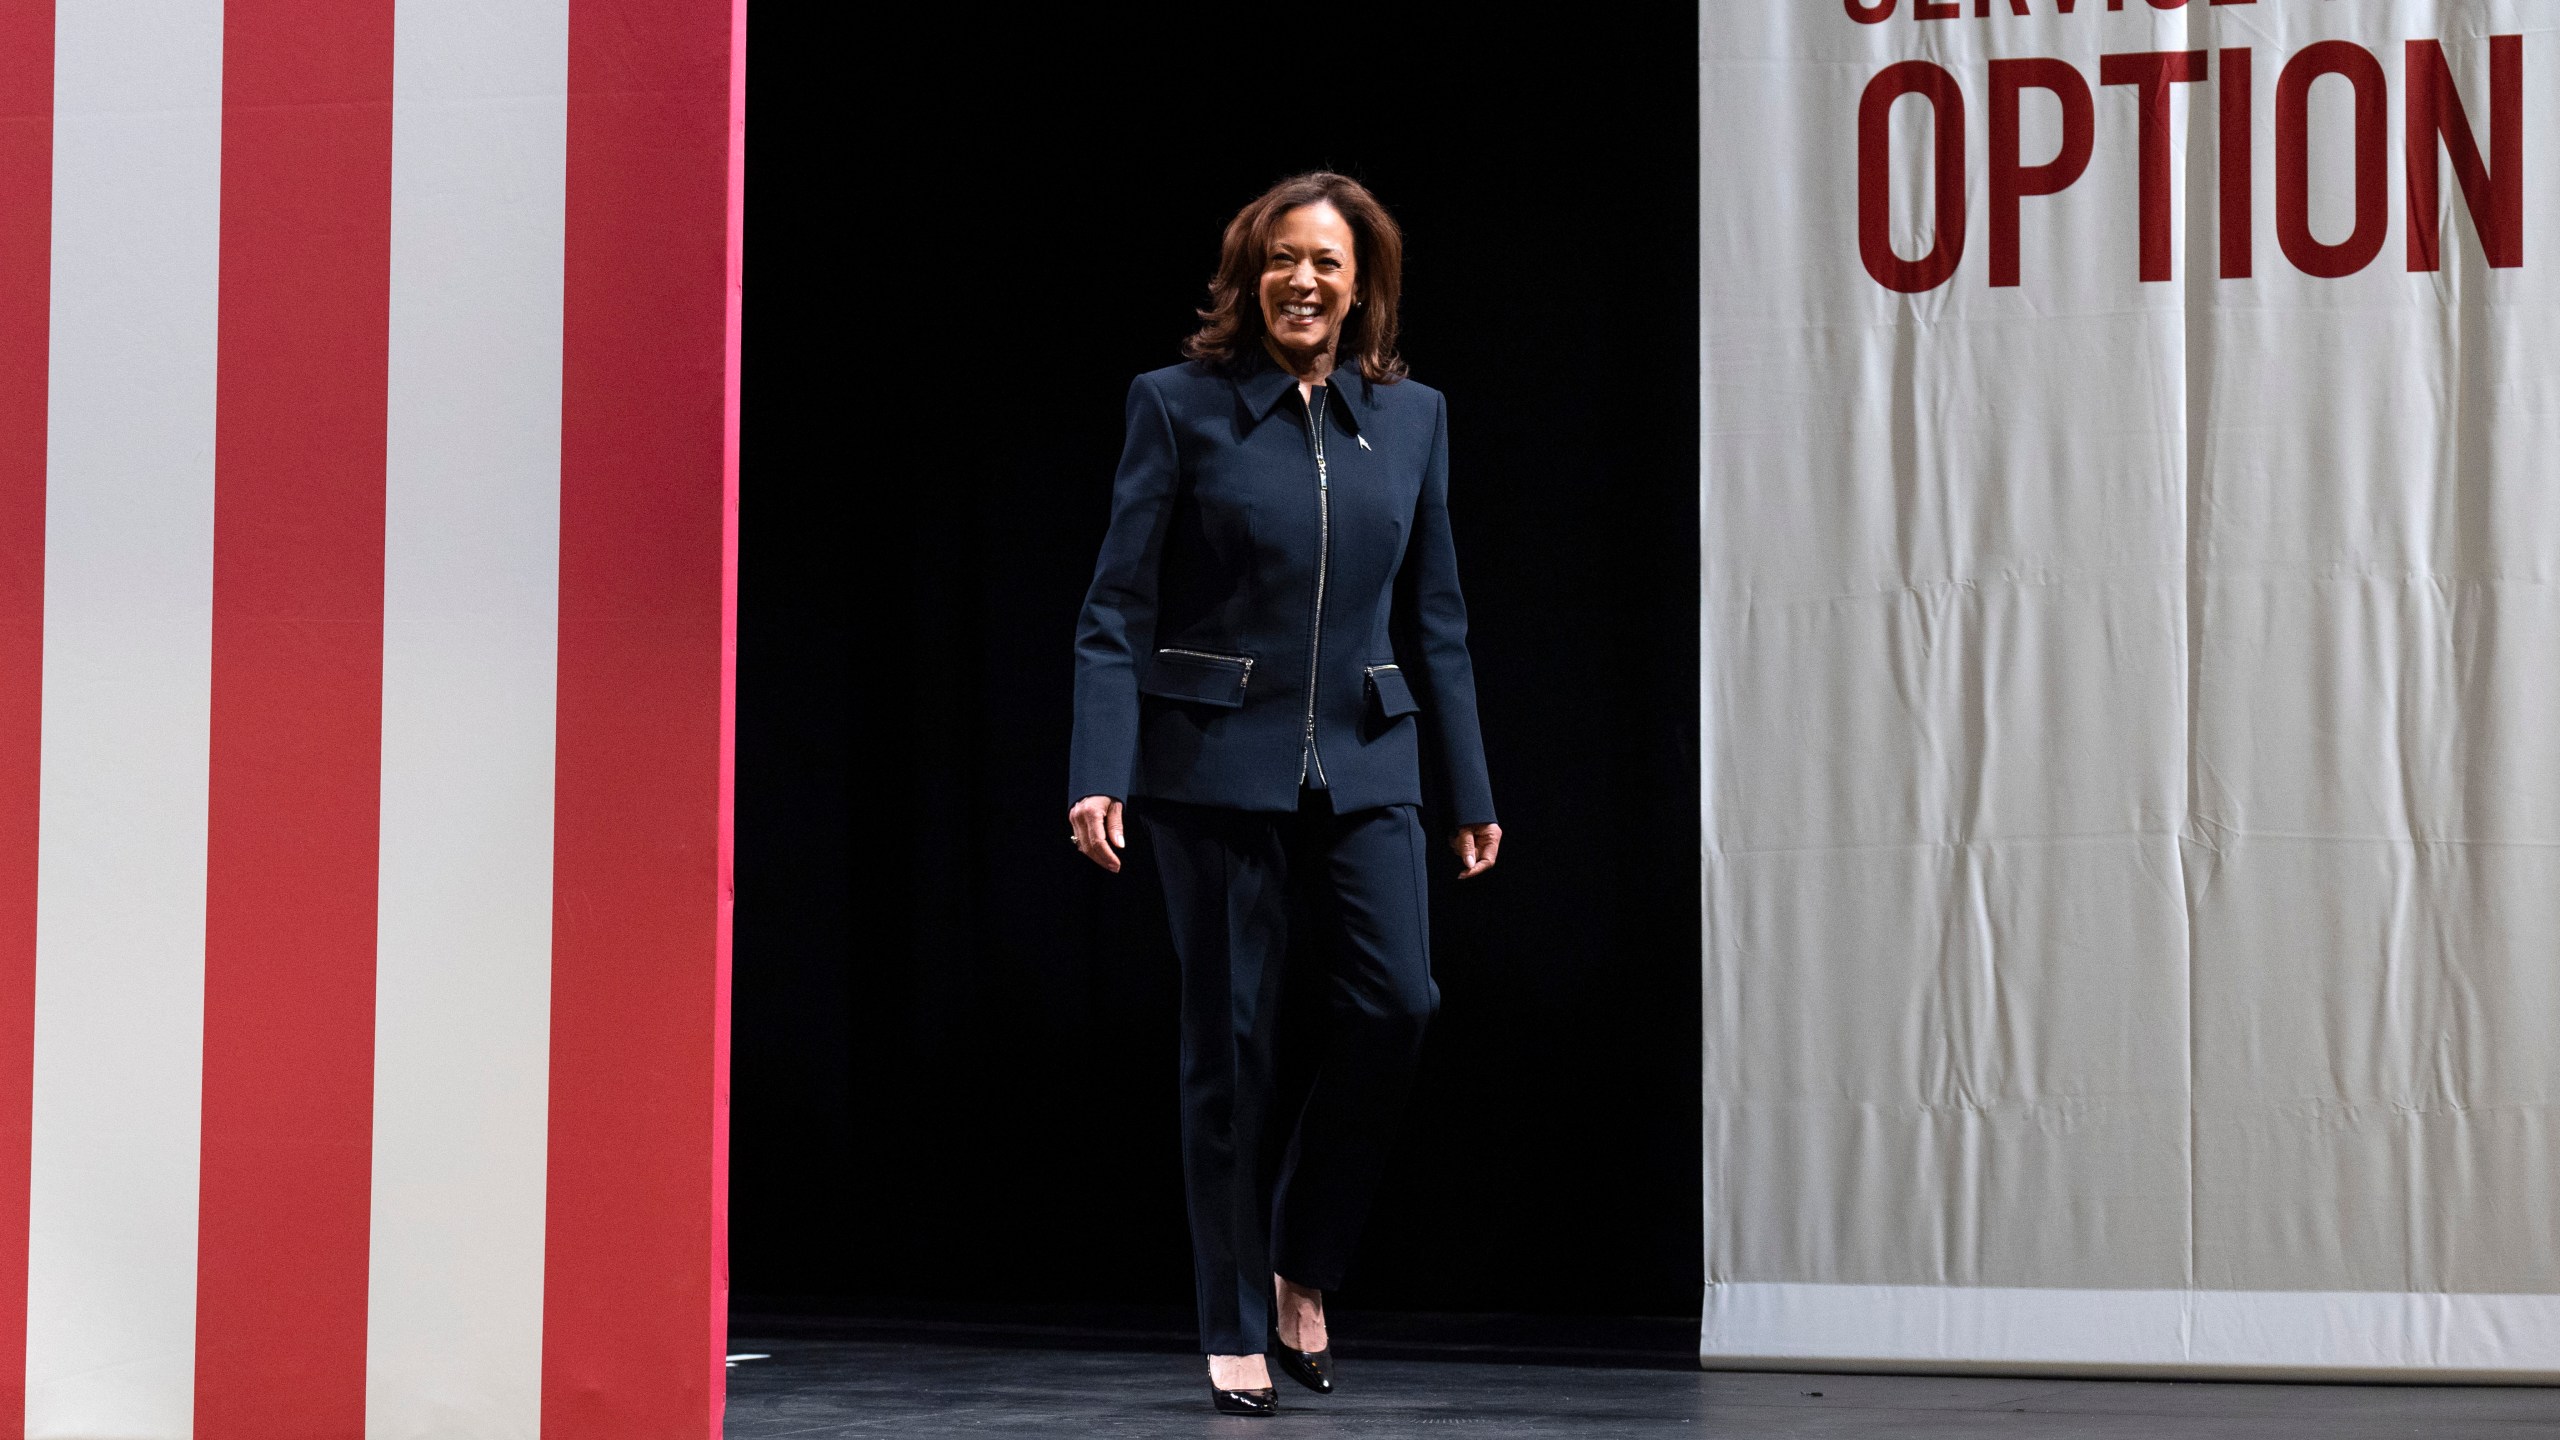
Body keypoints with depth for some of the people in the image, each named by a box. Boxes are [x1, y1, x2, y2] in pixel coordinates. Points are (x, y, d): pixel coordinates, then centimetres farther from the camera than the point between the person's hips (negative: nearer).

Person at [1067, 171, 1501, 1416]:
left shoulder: (1412, 416, 9)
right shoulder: (1179, 406, 0)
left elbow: (1435, 620, 14)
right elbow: (1117, 612, -3)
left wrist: (1469, 795, 12)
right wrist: (1099, 775, -14)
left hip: (1364, 763, 3)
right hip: (1216, 761, -3)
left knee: (1394, 1000, -14)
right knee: (1229, 1042, 0)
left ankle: (1302, 1266, 8)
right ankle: (1235, 1333, 12)